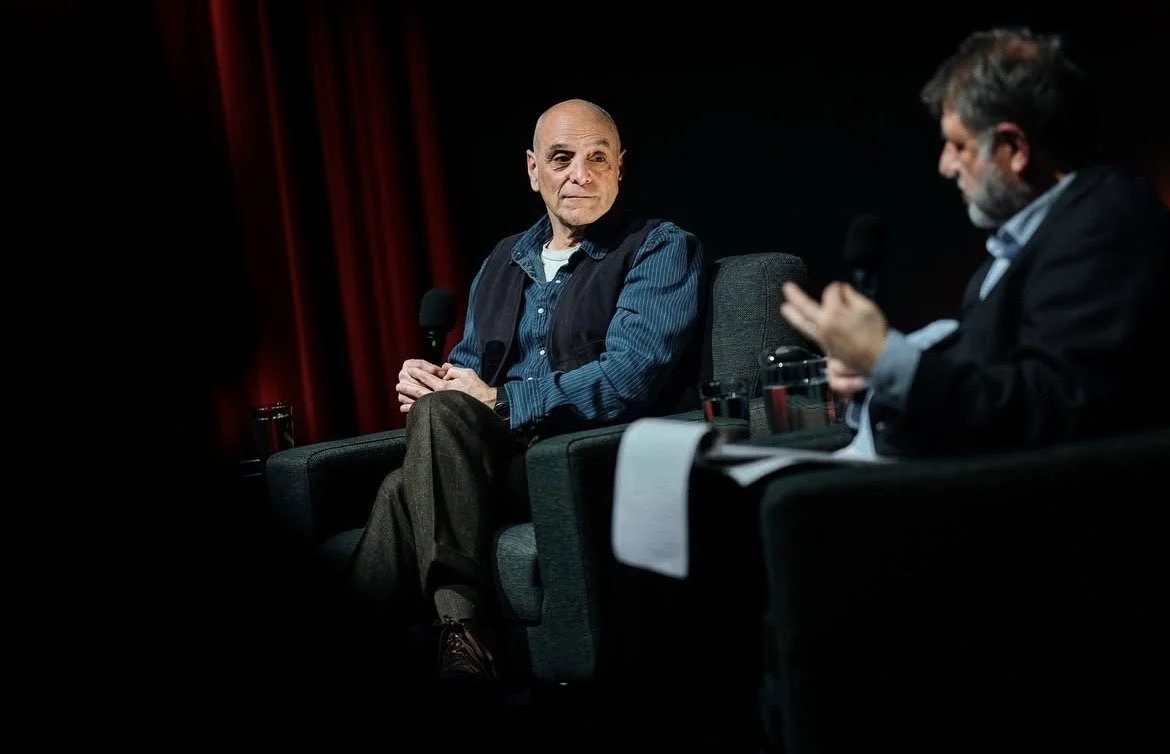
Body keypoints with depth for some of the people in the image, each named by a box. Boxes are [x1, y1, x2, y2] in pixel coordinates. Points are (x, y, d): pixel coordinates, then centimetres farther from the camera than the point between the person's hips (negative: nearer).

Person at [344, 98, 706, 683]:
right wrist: (426, 381, -3)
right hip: (495, 453, 5)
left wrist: (500, 402, -13)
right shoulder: (505, 260, 22)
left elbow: (630, 378, -13)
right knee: (405, 486, -30)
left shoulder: (661, 250, 1)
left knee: (442, 414, -30)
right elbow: (469, 368, 23)